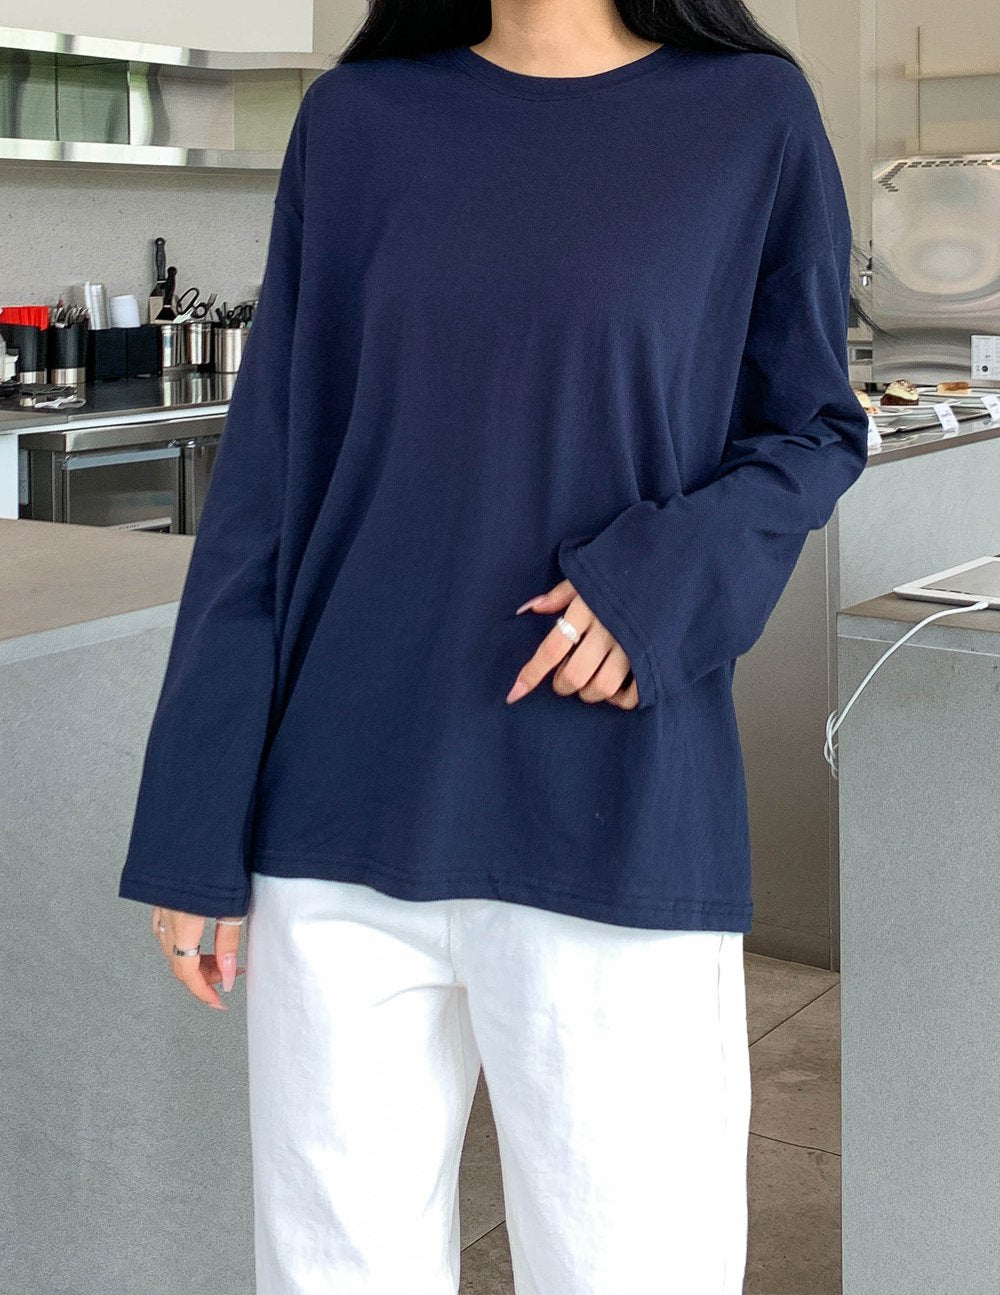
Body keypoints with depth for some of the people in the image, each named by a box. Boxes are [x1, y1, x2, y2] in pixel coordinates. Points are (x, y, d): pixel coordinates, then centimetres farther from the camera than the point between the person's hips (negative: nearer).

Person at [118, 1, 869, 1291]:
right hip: (346, 820, 2)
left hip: (617, 832, -1)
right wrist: (195, 832, 3)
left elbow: (815, 430, 8)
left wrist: (670, 576, -14)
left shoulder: (752, 115, 3)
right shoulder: (354, 118, 8)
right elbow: (266, 475, 6)